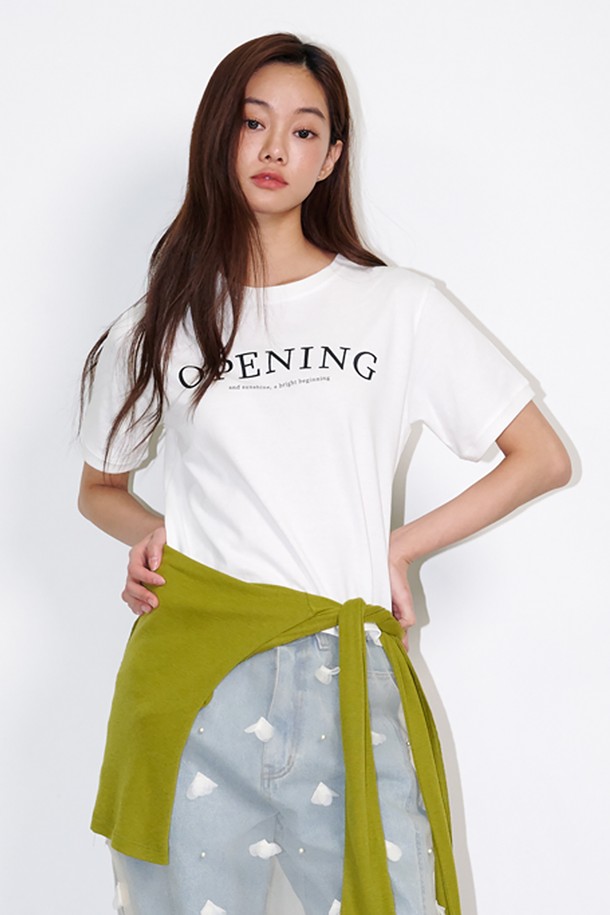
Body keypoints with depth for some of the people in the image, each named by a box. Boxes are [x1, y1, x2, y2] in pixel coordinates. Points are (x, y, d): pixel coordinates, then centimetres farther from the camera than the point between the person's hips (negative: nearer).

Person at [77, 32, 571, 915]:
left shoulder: (400, 306, 5)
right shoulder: (158, 325, 10)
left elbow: (542, 459, 7)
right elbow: (99, 487, 24)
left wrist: (397, 549, 1)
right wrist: (148, 530, 3)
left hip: (345, 683, -1)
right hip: (192, 677, 1)